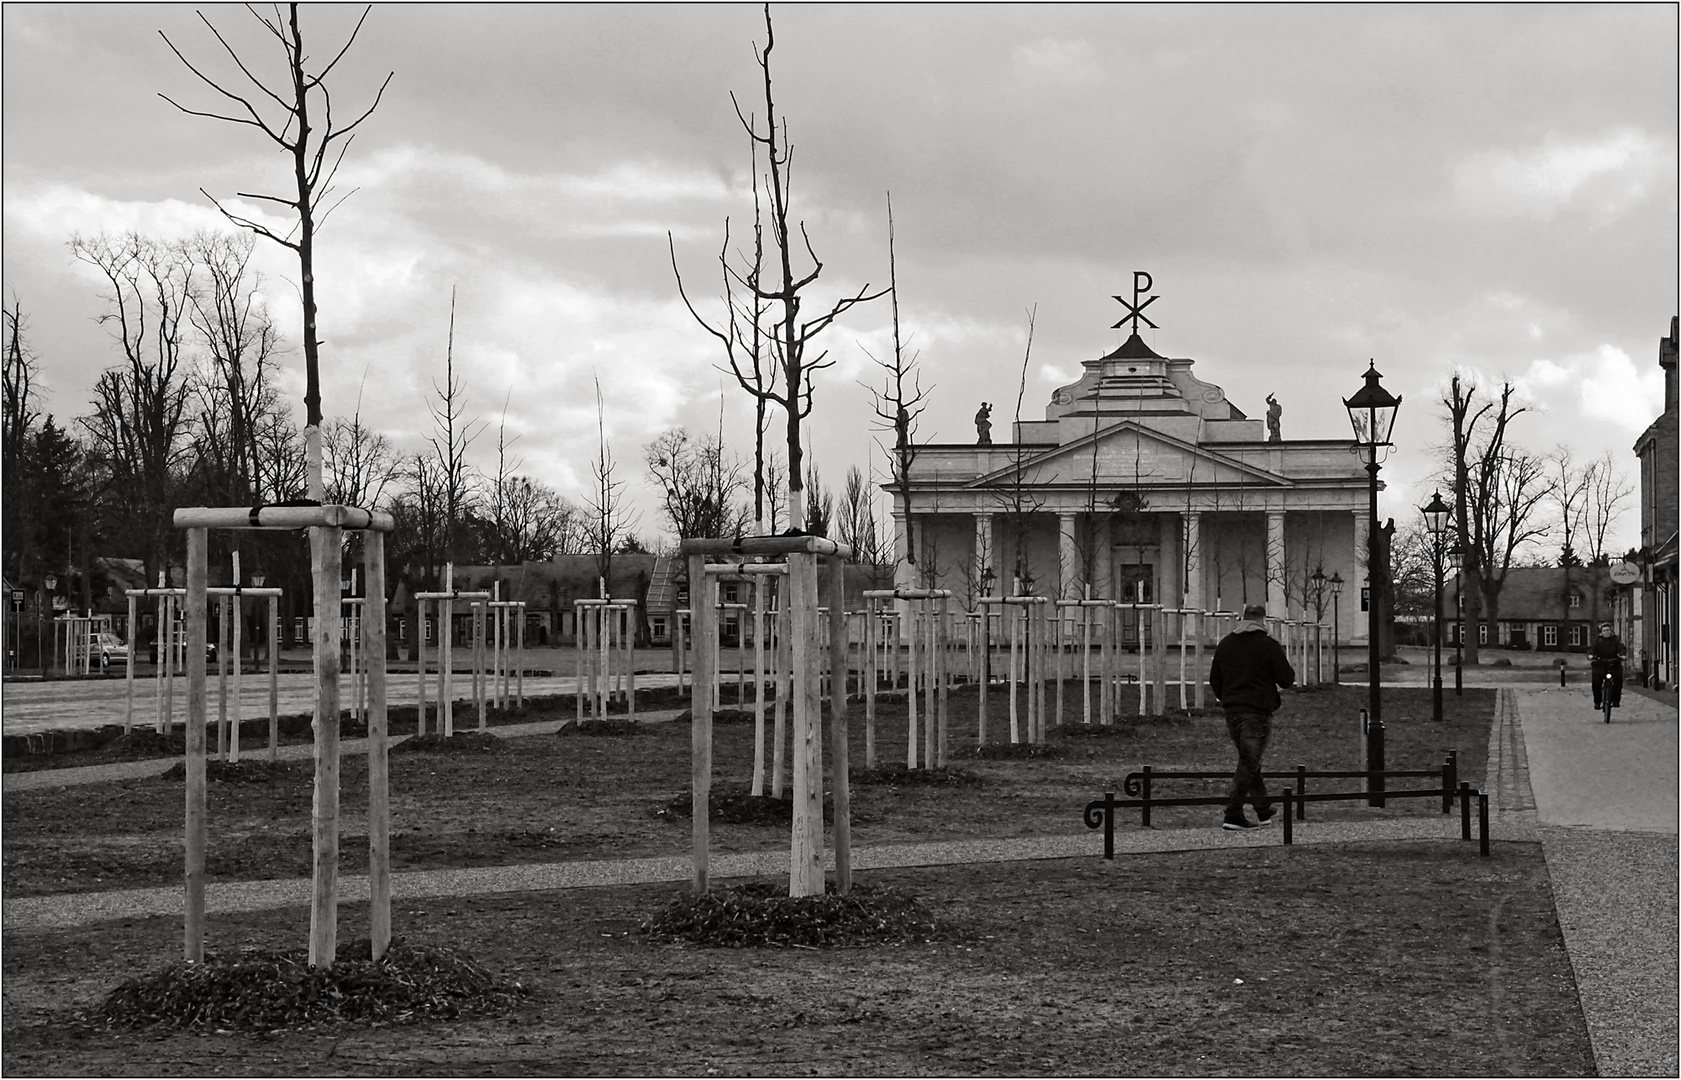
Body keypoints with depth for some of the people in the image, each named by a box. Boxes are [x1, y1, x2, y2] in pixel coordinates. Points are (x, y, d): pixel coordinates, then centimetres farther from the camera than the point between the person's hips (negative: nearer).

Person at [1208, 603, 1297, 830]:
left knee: (1250, 761, 18)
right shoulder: (1269, 645, -8)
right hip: (1258, 712, -6)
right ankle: (1232, 815, -12)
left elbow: (1214, 681, 14)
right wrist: (1287, 665, 14)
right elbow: (1287, 679, -7)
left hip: (1232, 712, 6)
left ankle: (1264, 810, 27)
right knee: (1248, 764, -5)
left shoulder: (1225, 644, 10)